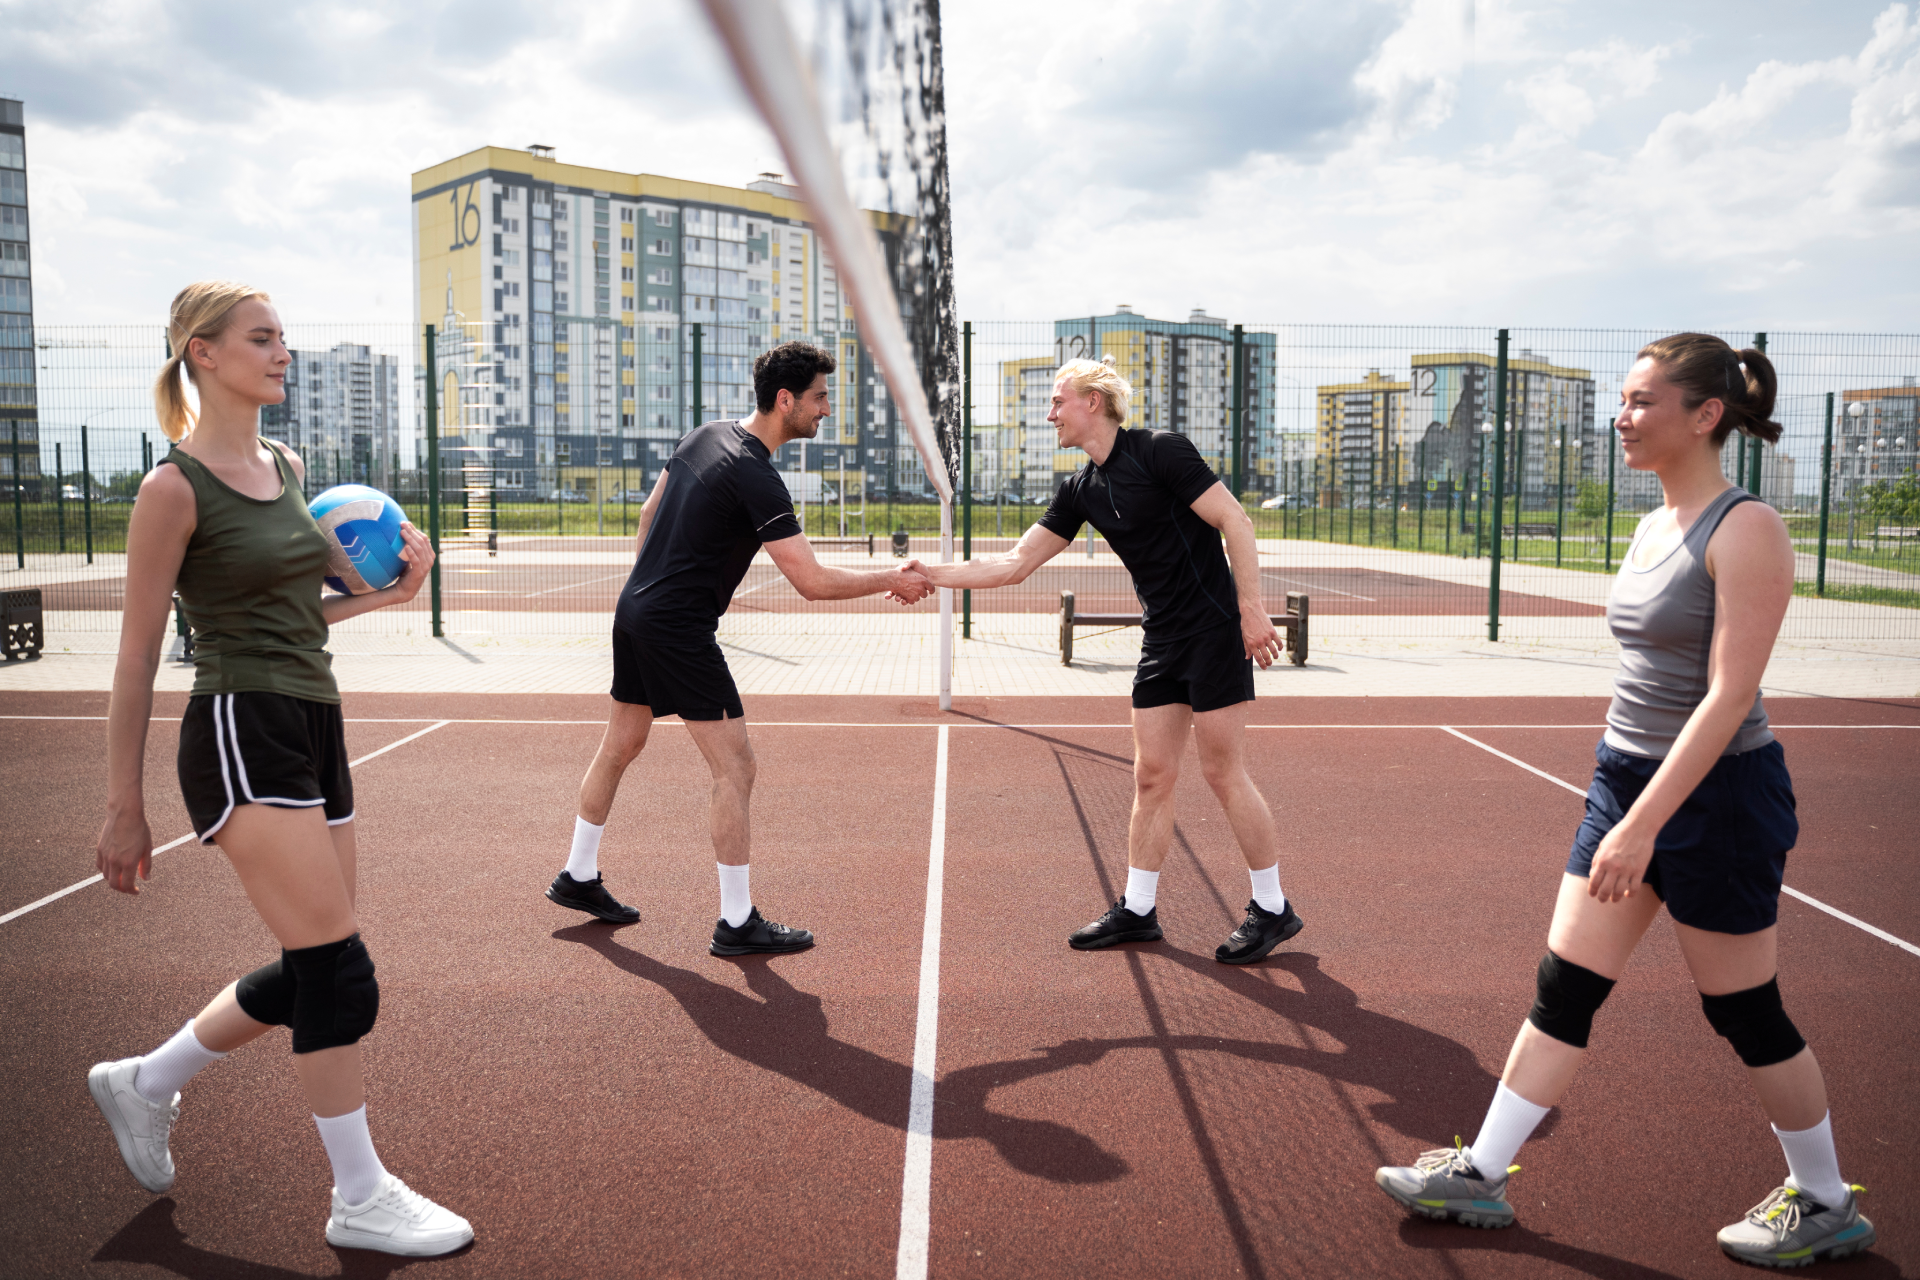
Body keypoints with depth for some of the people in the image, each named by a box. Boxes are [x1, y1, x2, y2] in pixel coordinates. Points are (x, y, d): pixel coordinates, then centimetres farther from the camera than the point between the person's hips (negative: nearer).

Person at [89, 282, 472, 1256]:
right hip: (240, 735, -8)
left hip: (314, 729, 8)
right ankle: (361, 1201, 9)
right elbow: (136, 658, -8)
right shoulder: (174, 489, -9)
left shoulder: (287, 466, 13)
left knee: (312, 974, 13)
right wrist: (124, 808, -6)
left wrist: (384, 593, 5)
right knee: (341, 970, -7)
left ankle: (145, 1083, 37)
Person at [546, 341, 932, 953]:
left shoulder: (704, 436, 8)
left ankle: (578, 877, 37)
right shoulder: (755, 478, -20)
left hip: (634, 610, 10)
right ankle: (737, 923, 2)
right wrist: (891, 579, -11)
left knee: (619, 748, 22)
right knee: (736, 769, -4)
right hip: (679, 629, -10)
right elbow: (813, 581, -22)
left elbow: (648, 513, 18)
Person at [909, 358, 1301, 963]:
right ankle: (1138, 909, 18)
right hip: (1161, 641, 7)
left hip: (1215, 629, -7)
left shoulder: (1160, 451, -12)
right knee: (1151, 776, 9)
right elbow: (1016, 563, 11)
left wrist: (1253, 609, -18)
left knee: (1224, 773, -2)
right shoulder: (1081, 490, 9)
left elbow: (1236, 522, -14)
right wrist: (933, 574, 6)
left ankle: (1272, 908, 12)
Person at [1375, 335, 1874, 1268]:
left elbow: (1728, 696, -22)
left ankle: (1824, 1203, 30)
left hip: (1715, 795, -8)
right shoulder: (1652, 527, 10)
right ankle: (1480, 1175, 18)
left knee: (1745, 1014, 7)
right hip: (1625, 777, 8)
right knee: (1562, 987, 9)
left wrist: (1641, 824, -26)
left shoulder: (1746, 529, -16)